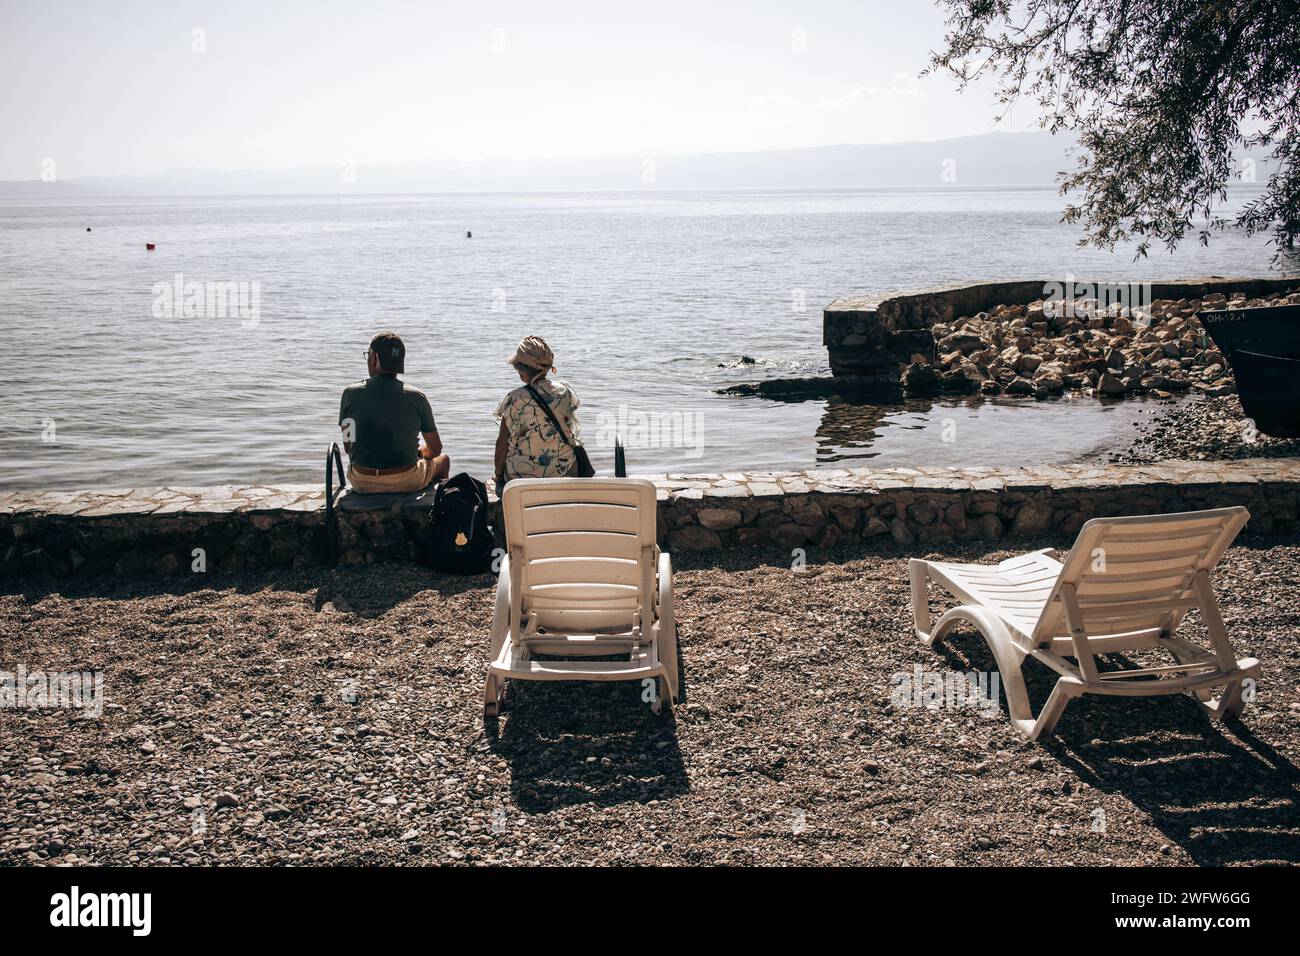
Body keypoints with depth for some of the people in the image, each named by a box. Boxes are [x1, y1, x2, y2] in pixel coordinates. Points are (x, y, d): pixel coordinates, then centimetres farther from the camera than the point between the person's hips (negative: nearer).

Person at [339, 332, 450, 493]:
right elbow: (435, 449, 2)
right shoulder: (416, 397, -7)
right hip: (407, 482, -1)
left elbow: (348, 448, 3)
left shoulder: (351, 394, -6)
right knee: (443, 460, 32)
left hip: (362, 484, 1)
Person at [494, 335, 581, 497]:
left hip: (522, 475, -2)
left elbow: (502, 444, -10)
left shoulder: (515, 400, -17)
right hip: (565, 471, 2)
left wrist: (499, 476, 4)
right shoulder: (565, 391, -6)